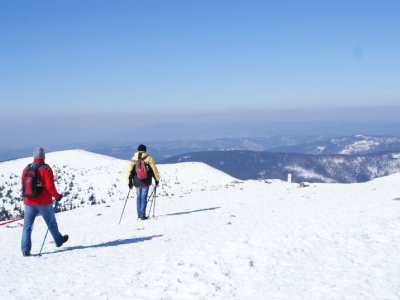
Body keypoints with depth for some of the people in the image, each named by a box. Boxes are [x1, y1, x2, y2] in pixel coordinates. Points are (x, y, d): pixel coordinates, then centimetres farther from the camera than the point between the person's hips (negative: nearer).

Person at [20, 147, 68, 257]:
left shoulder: (26, 169, 3)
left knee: (27, 226, 4)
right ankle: (59, 240, 36)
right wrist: (57, 196, -2)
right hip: (44, 203, -3)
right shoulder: (46, 169, -11)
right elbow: (50, 186, -16)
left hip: (29, 203, 3)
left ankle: (25, 249, -5)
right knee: (51, 223, 17)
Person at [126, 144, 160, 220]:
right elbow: (154, 169, -3)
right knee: (144, 198, 1)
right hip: (146, 182, -2)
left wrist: (129, 182, 6)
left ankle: (139, 214, 19)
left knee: (138, 197, 16)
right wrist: (157, 179, 8)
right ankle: (142, 215, -1)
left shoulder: (133, 159, 1)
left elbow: (129, 171, -1)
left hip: (137, 182, 2)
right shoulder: (149, 158, -4)